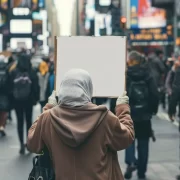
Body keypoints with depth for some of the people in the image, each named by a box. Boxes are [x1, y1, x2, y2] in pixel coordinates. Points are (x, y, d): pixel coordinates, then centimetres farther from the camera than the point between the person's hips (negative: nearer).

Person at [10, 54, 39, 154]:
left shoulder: (14, 73, -7)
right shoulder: (32, 73, -7)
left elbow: (10, 87, -6)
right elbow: (36, 87, -5)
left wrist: (11, 99, 0)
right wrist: (35, 99, 6)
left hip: (17, 101, 0)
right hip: (28, 101, 0)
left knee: (20, 122, 7)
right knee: (29, 121, 13)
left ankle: (22, 144, 0)